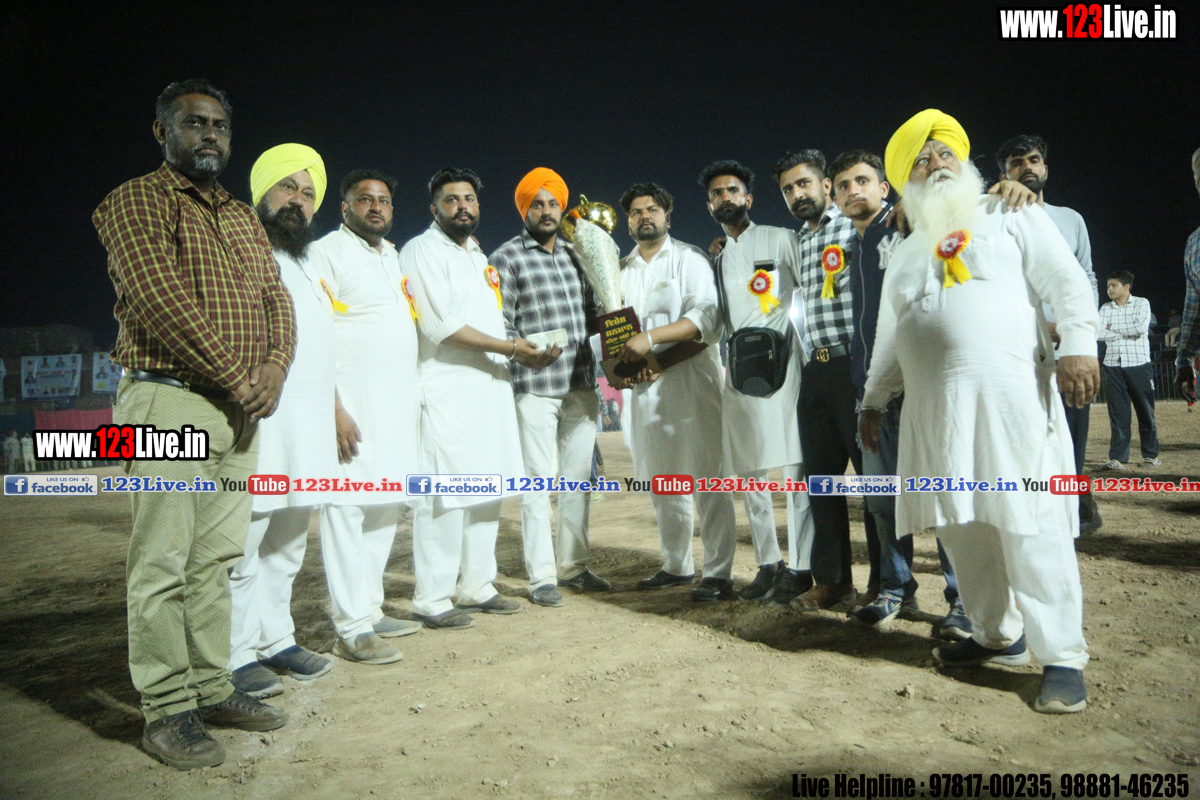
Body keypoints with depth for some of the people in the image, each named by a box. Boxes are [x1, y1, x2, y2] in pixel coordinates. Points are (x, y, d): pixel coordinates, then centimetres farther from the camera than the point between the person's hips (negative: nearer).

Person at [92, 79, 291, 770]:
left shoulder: (244, 216, 20)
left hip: (241, 411, 7)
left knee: (217, 558, 11)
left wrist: (274, 370, -4)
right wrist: (237, 378, -14)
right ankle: (168, 711, 8)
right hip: (169, 403, -6)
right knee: (164, 563, -2)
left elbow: (277, 299, 14)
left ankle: (213, 689, 20)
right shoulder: (136, 202, -1)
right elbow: (161, 301, -14)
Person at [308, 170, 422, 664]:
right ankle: (351, 629, -2)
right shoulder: (327, 252, -3)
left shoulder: (393, 256, 21)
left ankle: (371, 610, 20)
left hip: (396, 404, 8)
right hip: (352, 405, -8)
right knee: (345, 509, -6)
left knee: (385, 509, 10)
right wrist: (333, 409, -19)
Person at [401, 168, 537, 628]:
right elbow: (442, 326, -15)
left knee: (486, 489, 11)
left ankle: (477, 589, 22)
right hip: (447, 391, -8)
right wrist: (509, 347, -13)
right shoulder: (422, 250, -4)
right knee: (445, 494, -7)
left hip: (490, 387, 9)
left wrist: (528, 352, 8)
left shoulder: (478, 256, 22)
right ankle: (432, 601, 2)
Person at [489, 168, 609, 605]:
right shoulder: (506, 258, -1)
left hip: (581, 386, 6)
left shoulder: (575, 255, 16)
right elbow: (500, 325, -6)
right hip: (535, 387, -6)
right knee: (537, 481, -1)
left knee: (579, 478, 11)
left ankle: (574, 566, 23)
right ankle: (542, 576, 8)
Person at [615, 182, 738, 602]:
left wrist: (652, 338, -23)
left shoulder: (689, 258, 1)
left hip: (690, 381, -6)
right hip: (643, 388, 6)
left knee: (706, 478, -6)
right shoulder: (622, 270, 18)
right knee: (660, 481, 11)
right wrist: (619, 367, -1)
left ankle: (718, 573, -1)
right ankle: (676, 566, 24)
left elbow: (706, 320, -12)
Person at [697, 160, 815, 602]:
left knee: (797, 468, -7)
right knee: (748, 473, 7)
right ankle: (768, 562, 17)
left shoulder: (780, 239, 7)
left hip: (783, 365, -5)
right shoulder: (713, 257, 20)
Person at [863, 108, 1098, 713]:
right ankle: (998, 635, 19)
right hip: (935, 407, 5)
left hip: (1013, 395, -4)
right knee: (961, 525, 5)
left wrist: (1078, 345, -13)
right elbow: (889, 337, 26)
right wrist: (873, 401, 23)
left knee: (1031, 523, -8)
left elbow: (1067, 282, 1)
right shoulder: (905, 254, 23)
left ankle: (1062, 656, 0)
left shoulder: (1012, 217, 11)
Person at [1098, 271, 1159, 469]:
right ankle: (1117, 457, 1)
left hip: (1139, 365, -2)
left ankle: (1151, 454, 16)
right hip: (1113, 365, 2)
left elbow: (1141, 328, -14)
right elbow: (1098, 333, -4)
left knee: (1145, 411, 5)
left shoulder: (1141, 303, 2)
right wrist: (1127, 332, -10)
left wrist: (1113, 328, -5)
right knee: (1117, 413, 1)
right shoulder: (1105, 309, 10)